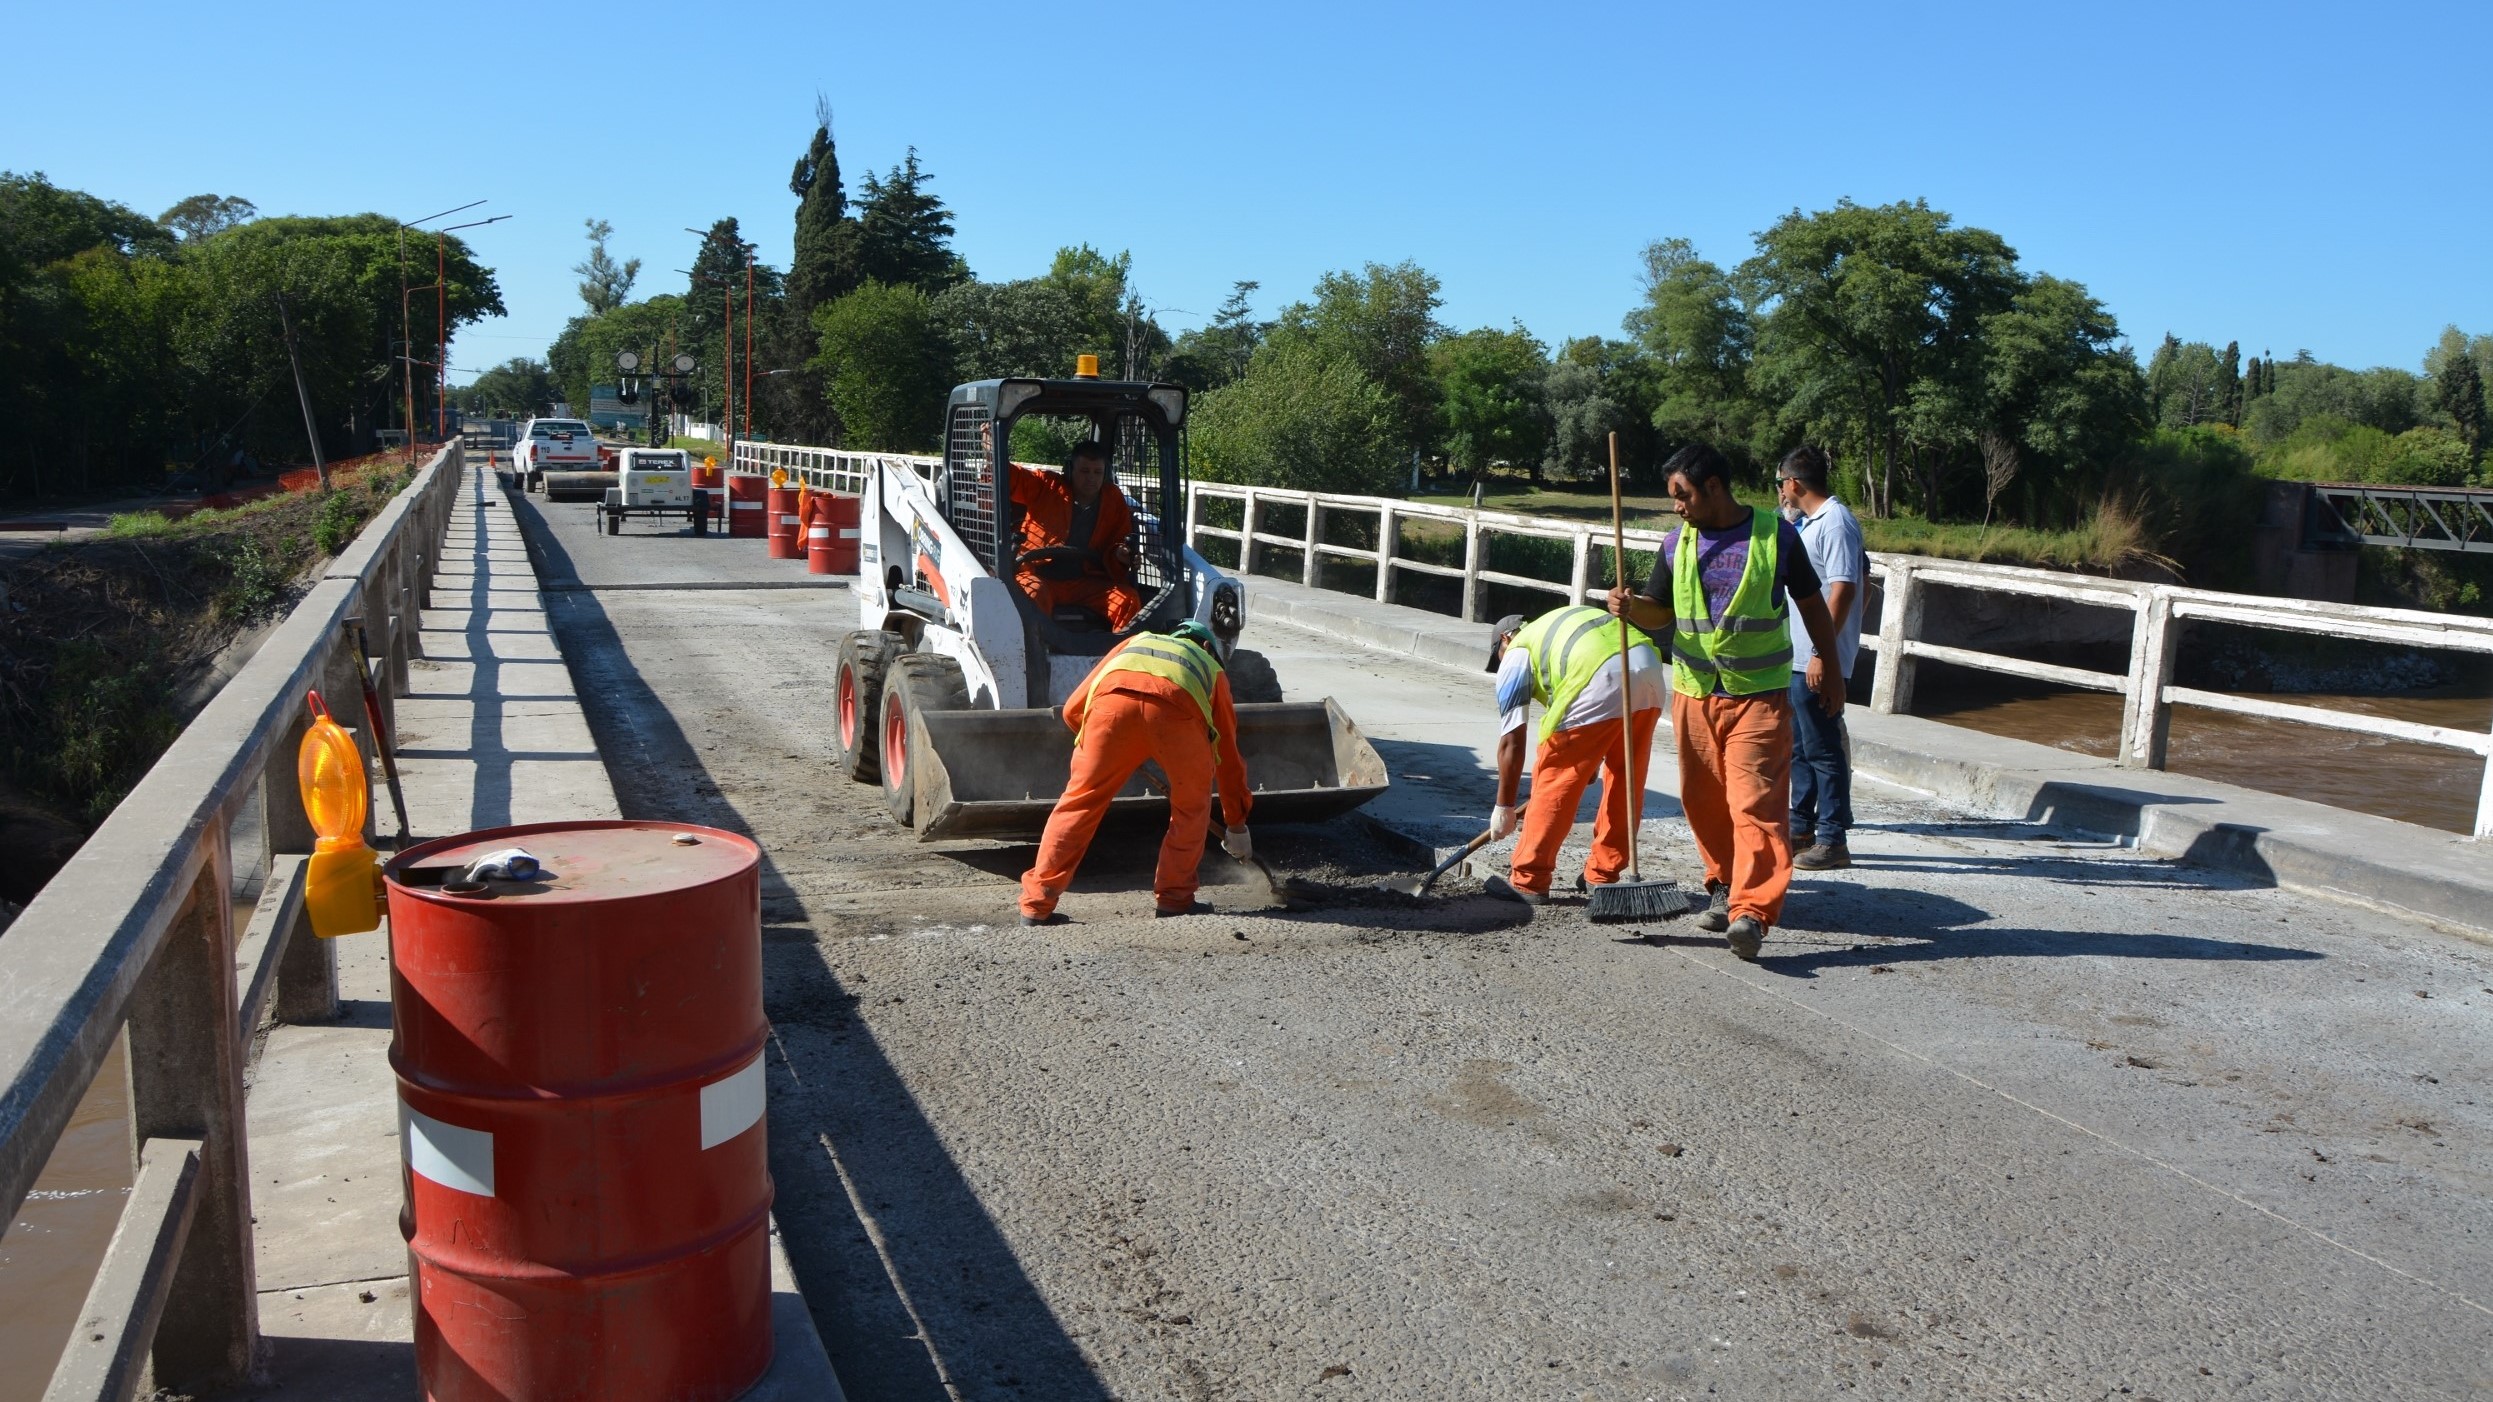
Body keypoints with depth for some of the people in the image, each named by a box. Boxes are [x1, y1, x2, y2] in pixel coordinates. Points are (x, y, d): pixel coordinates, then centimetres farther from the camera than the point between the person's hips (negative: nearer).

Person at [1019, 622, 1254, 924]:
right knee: (1192, 806, 24)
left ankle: (1036, 905, 16)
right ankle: (1174, 899, 26)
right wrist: (1237, 825, 54)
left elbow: (1073, 709, 35)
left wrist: (1113, 753, 51)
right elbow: (1229, 754, 45)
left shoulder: (1135, 642, 43)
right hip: (1177, 710, -1)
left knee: (1080, 801, 15)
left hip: (1113, 700, 1)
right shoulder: (1212, 668, 41)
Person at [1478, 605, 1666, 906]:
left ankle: (1528, 881, 12)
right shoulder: (1561, 622, 38)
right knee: (1626, 782, 19)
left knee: (1554, 777, 7)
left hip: (1602, 683, -7)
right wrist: (1590, 761, 47)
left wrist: (1504, 808, 20)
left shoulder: (1516, 655, 19)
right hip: (1650, 669, 7)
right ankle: (1603, 875, 30)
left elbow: (1511, 742, 14)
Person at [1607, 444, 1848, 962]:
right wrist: (1631, 606, -14)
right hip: (1694, 692, 4)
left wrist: (1831, 671, 11)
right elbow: (1660, 612, 9)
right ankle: (1724, 886, 27)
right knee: (1704, 802, 8)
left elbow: (1810, 603, 8)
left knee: (1756, 802, -12)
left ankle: (1752, 910, -15)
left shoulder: (1775, 534, -2)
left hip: (1760, 693, -4)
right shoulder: (1677, 543, 6)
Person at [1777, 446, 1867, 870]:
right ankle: (1801, 827, 29)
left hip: (1818, 660, -10)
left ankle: (1833, 840, 2)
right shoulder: (1810, 521, 15)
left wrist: (1822, 652, -26)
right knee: (1800, 746, 18)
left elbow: (1843, 589, -24)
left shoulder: (1835, 522, -16)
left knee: (1823, 748, -4)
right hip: (1797, 656, 10)